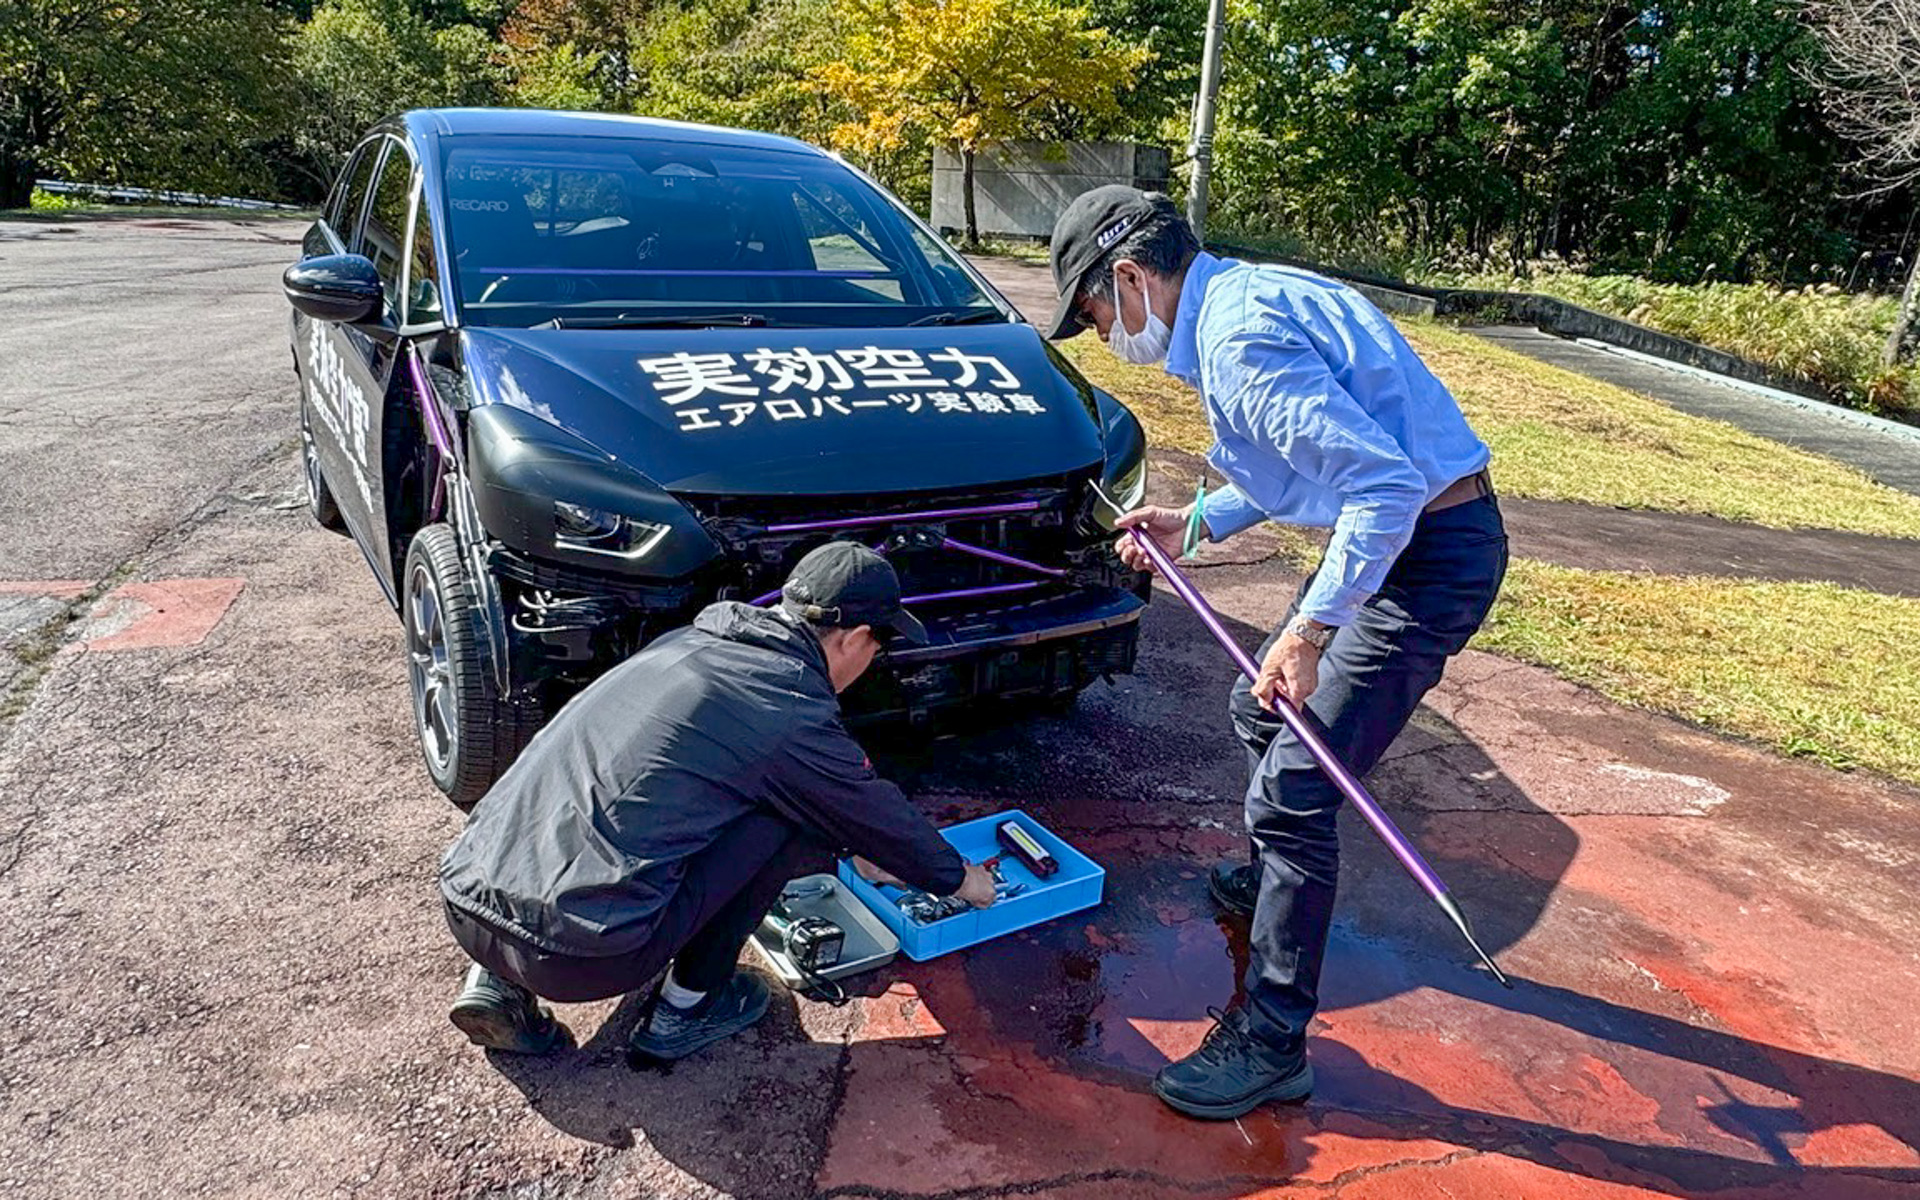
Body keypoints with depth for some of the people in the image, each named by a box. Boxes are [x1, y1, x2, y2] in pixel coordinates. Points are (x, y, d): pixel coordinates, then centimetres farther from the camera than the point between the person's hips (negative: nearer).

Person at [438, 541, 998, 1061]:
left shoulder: (691, 639, 15)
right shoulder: (794, 714, -7)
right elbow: (878, 815, 10)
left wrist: (861, 849, 42)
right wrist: (960, 877, 30)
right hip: (581, 958, -7)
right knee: (792, 816, 2)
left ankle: (496, 983, 21)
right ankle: (684, 1008, 14)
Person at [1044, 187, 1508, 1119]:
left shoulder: (1239, 341, -22)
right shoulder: (1246, 296, 10)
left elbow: (1385, 484, -29)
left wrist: (1308, 629, -25)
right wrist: (1196, 523, 17)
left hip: (1430, 556, -10)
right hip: (1398, 531, 10)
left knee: (1294, 789, -8)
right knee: (1259, 714, 23)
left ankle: (1271, 1043, 6)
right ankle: (1268, 877, 48)